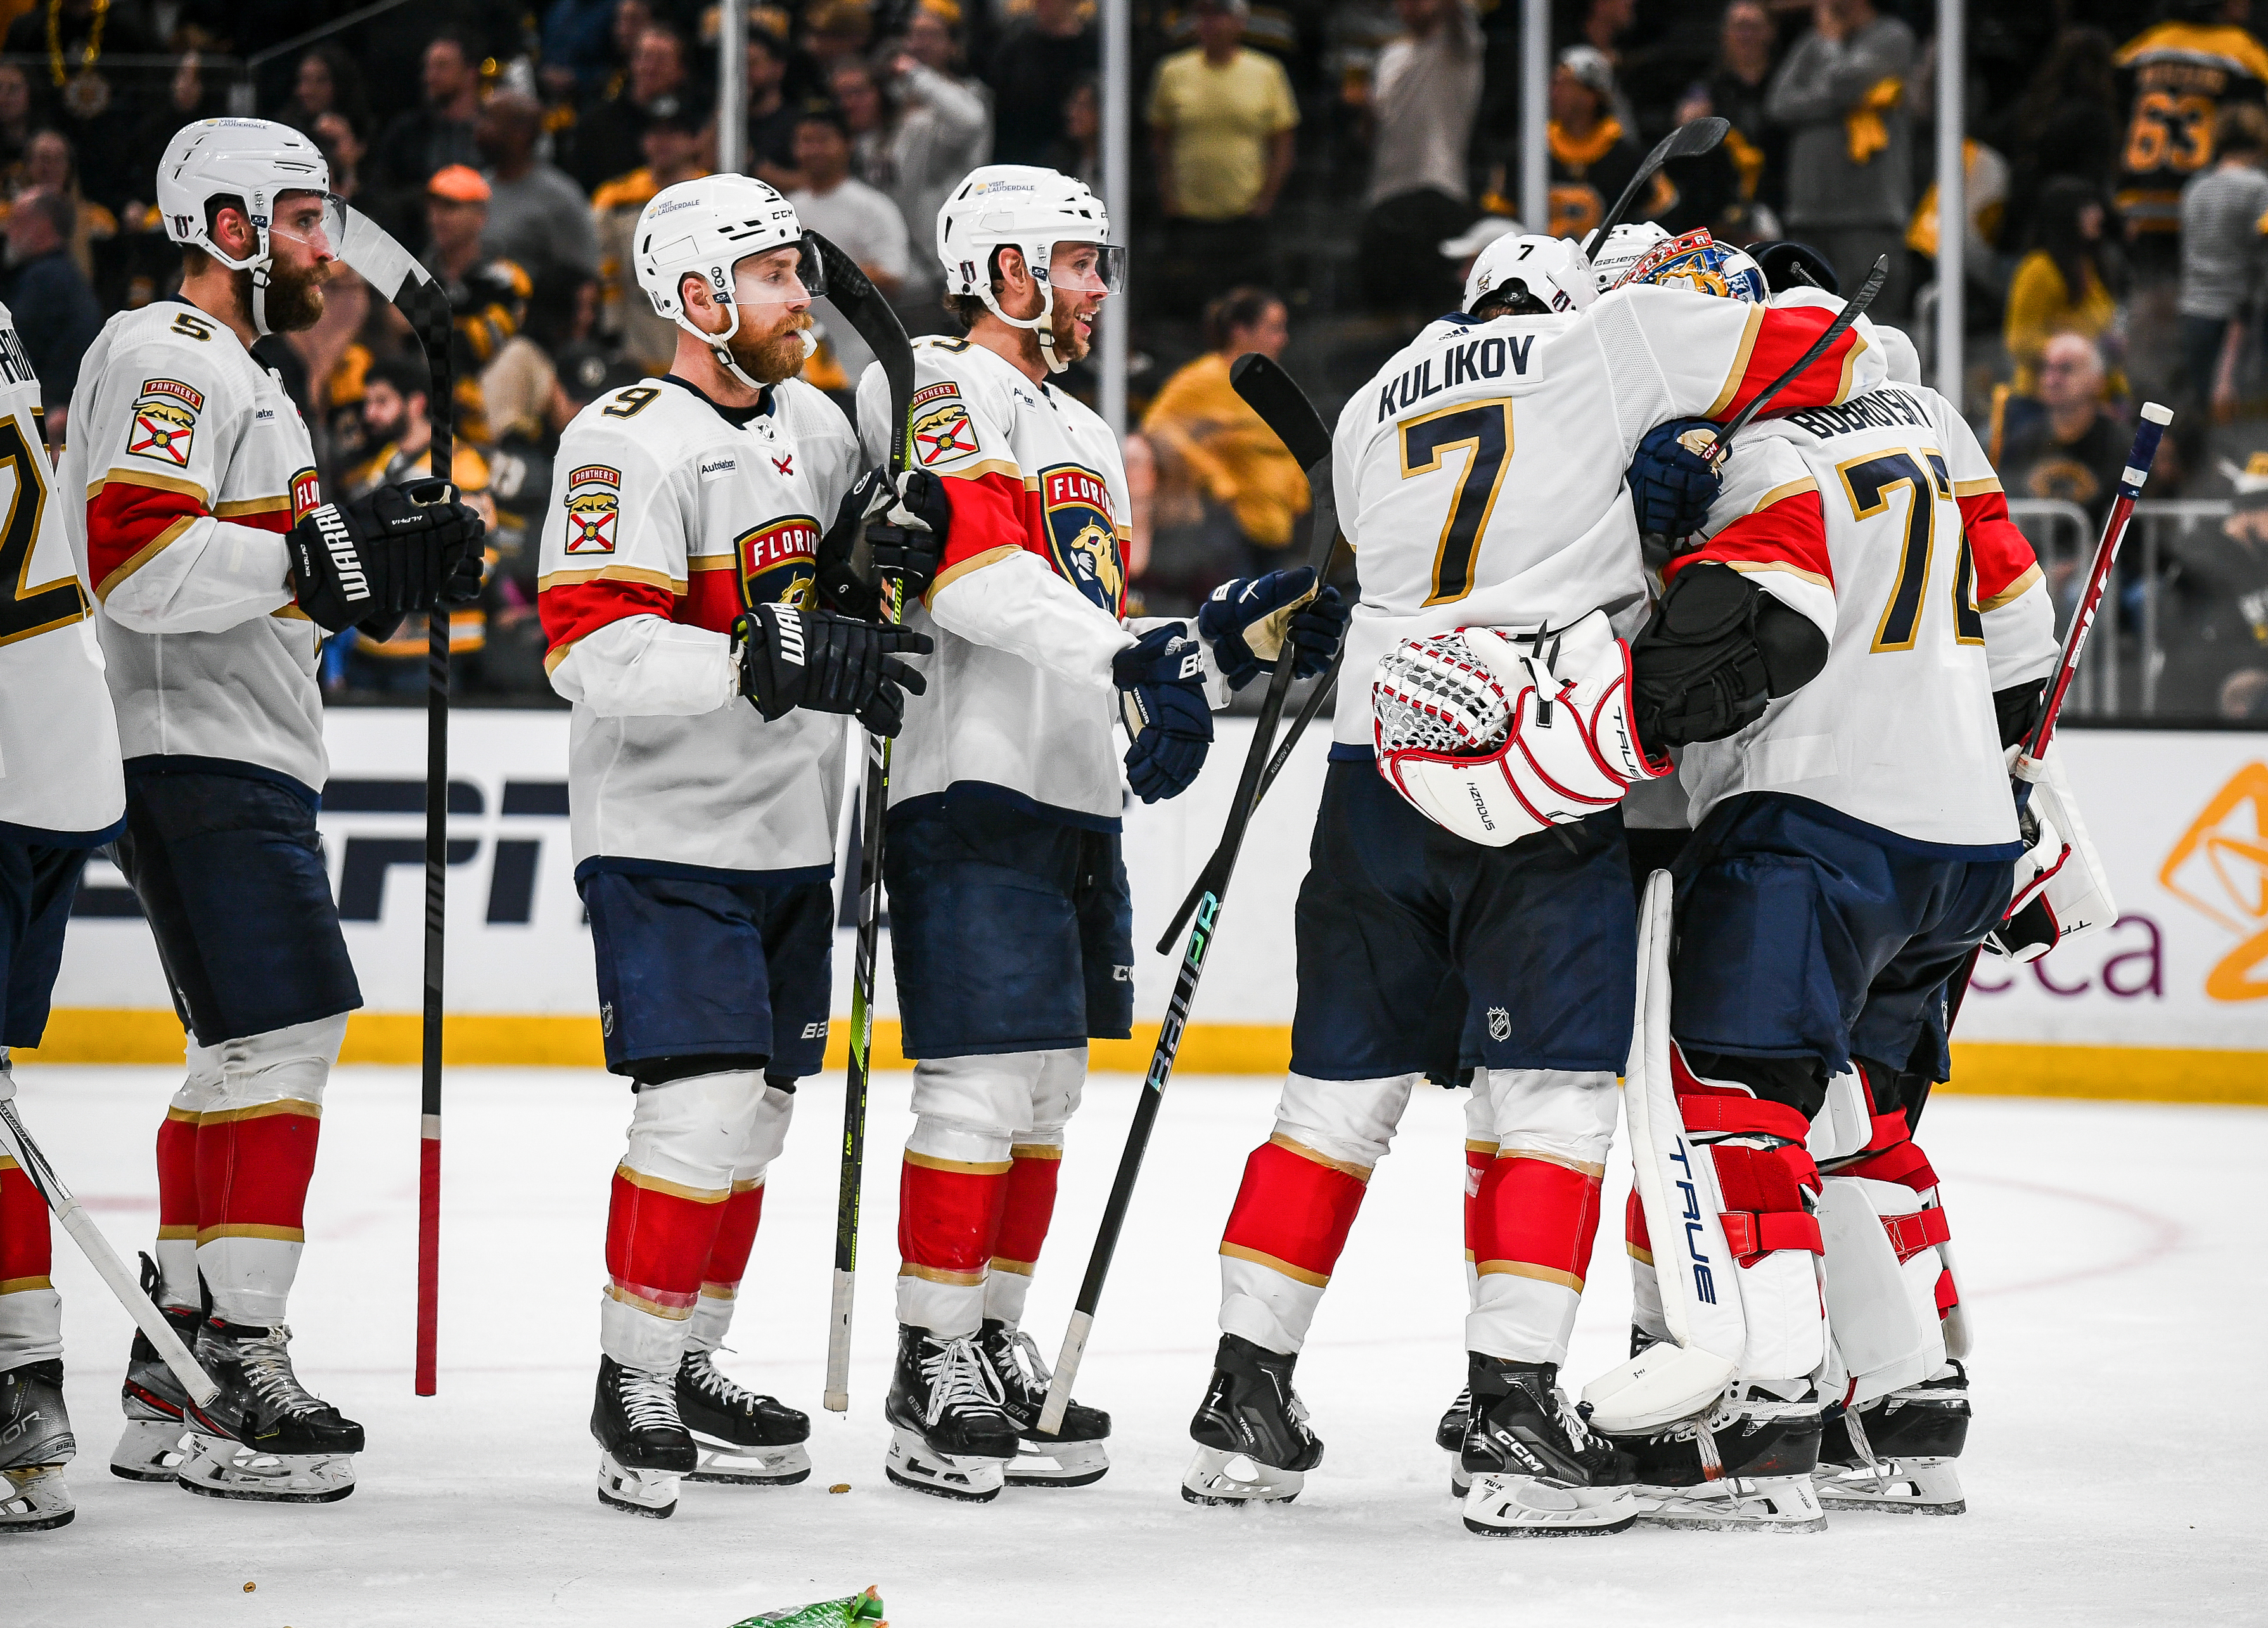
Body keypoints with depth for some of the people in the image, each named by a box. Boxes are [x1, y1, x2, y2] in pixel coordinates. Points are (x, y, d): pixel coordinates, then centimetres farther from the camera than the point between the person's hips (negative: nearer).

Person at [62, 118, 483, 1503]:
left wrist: (393, 558, 11)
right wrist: (313, 557, -26)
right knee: (285, 1037, -16)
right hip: (200, 765, -11)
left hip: (254, 767, 11)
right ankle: (238, 1366, -16)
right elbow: (135, 558, -24)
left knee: (246, 1055, 12)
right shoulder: (163, 361, -11)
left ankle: (173, 1389, 16)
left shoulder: (242, 379, 24)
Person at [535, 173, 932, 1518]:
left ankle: (689, 1369, 26)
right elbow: (597, 650, -25)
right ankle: (632, 1391, -4)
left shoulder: (815, 425, 11)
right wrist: (771, 666, -34)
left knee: (760, 1111, 13)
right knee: (703, 1107, -15)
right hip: (670, 841, -8)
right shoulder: (628, 442, -16)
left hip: (789, 845, 8)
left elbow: (841, 609, 24)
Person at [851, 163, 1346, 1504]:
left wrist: (1235, 634, 10)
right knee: (983, 1085, -11)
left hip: (1078, 800, 10)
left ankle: (996, 1347, 21)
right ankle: (934, 1372, -7)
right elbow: (972, 568, -25)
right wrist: (1128, 662, -35)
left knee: (1049, 1093, 12)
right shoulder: (935, 392, -8)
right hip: (974, 790, -10)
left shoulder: (1085, 438, 25)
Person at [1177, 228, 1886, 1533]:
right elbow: (1841, 354, 4)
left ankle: (1246, 1401, 13)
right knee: (1552, 1093, -3)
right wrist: (1733, 302, 25)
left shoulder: (1370, 413, 20)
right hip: (1548, 778, -5)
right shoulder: (1603, 342, 5)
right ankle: (1513, 1413, -9)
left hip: (1383, 769, 5)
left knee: (1342, 1089, 11)